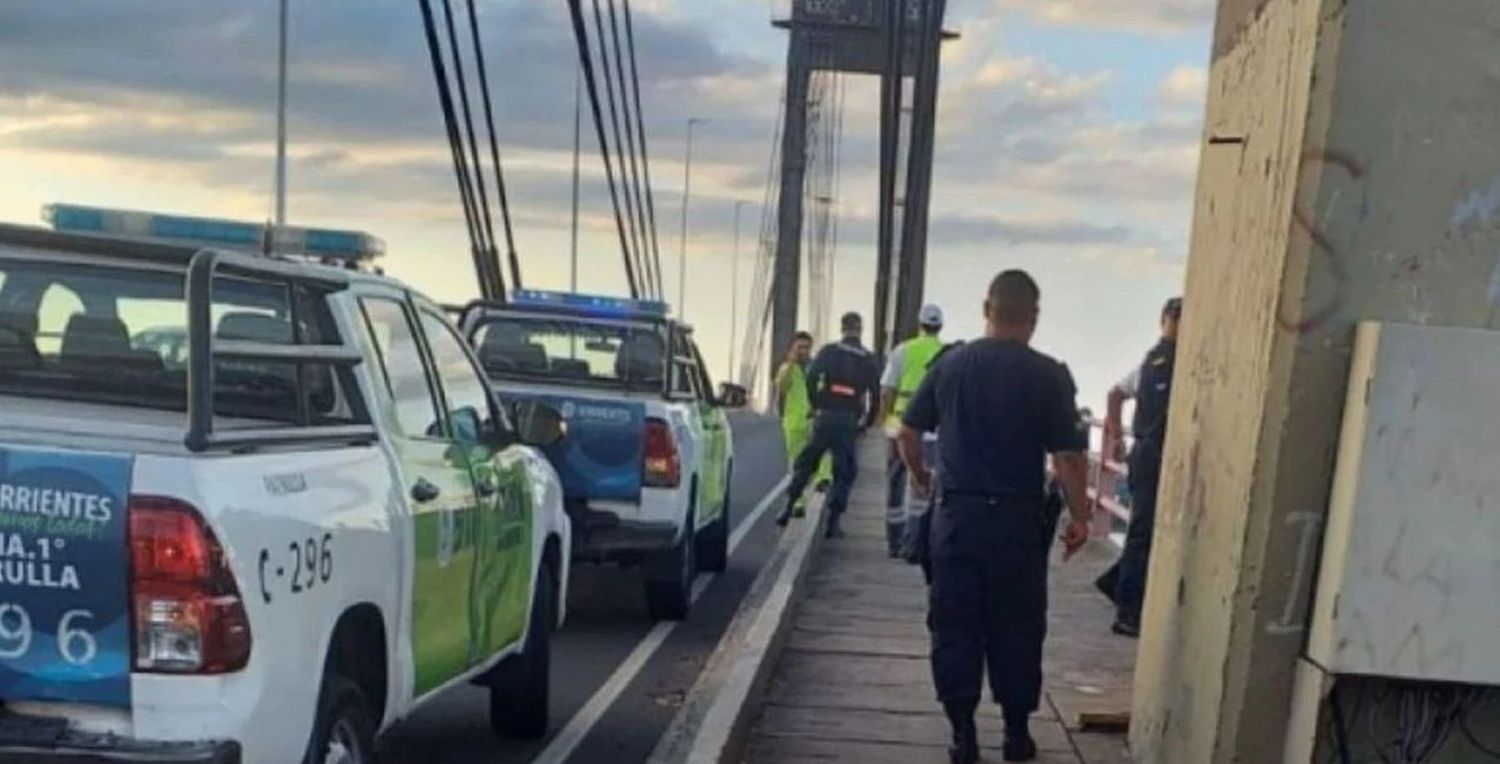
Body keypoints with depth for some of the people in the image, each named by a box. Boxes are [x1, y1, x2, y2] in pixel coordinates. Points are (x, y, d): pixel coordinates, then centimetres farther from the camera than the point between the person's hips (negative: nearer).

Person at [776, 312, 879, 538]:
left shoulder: (829, 351, 2)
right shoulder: (868, 359, 5)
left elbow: (811, 377, -11)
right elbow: (875, 393, 1)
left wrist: (816, 405, 1)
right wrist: (867, 421, 10)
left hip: (825, 416, 0)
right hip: (850, 420, 0)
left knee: (805, 462, 13)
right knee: (844, 472, 6)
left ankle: (789, 508, 10)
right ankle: (833, 521, 1)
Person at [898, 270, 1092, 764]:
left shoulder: (950, 364, 2)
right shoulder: (1048, 375, -7)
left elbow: (909, 432, 8)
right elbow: (1068, 455, -9)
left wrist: (920, 476, 25)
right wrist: (1079, 517, 2)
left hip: (957, 514, 2)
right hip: (1018, 519, -2)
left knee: (954, 627, 9)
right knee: (1017, 629, 11)